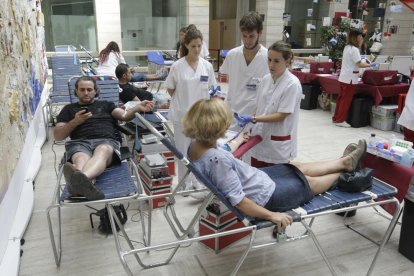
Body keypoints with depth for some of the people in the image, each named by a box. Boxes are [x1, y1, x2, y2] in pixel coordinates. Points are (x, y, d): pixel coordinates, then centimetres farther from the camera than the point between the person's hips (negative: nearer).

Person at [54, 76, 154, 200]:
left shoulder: (105, 105, 31)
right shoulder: (69, 109, 29)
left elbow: (124, 115, 14)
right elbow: (57, 136, 20)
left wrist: (138, 108, -8)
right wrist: (75, 122, 3)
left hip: (106, 141, 0)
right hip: (79, 143, 1)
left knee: (102, 151, -40)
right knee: (81, 158, -38)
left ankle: (80, 180, -71)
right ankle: (82, 183, -73)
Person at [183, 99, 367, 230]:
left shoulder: (195, 145, -10)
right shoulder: (217, 158, -37)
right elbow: (238, 201, -32)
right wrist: (271, 215, -23)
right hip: (264, 196, -8)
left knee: (299, 167, 21)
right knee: (309, 182, 16)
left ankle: (345, 162, 41)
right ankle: (346, 173, 45)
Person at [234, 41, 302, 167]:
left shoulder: (292, 84, -16)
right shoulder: (266, 79, 3)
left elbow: (281, 116, -18)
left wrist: (253, 119, -24)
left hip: (278, 144, -6)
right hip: (260, 137, 6)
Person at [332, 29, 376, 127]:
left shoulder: (347, 47, 13)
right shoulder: (354, 49, -16)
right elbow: (359, 64, -19)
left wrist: (359, 45, 16)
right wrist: (370, 65, -8)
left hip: (343, 77, 9)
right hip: (350, 78, -9)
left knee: (341, 98, 14)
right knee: (346, 100, -2)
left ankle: (336, 118, 21)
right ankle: (340, 120, 3)